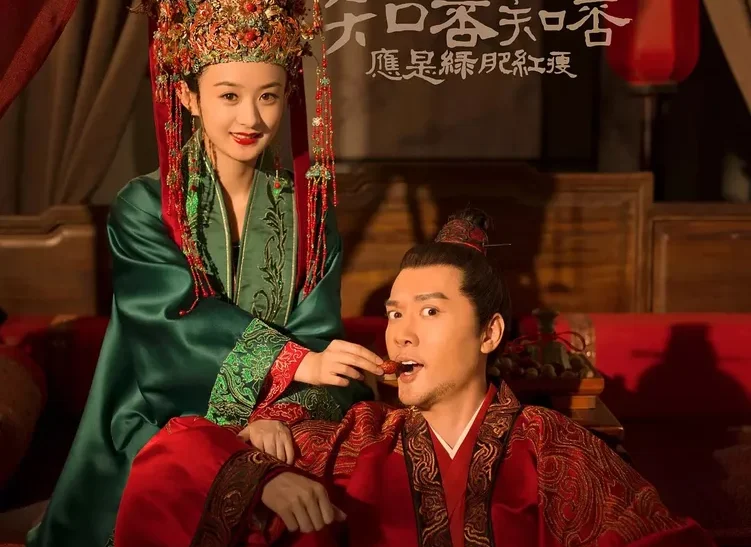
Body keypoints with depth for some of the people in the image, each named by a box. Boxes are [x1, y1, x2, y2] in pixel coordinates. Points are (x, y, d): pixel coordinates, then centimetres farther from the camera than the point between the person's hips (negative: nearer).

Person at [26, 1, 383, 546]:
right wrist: (297, 363, -28)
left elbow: (317, 336, -4)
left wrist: (281, 415, -23)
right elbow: (191, 319, -15)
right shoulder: (143, 208, -4)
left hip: (283, 425, 2)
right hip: (164, 424, -2)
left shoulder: (309, 211, 3)